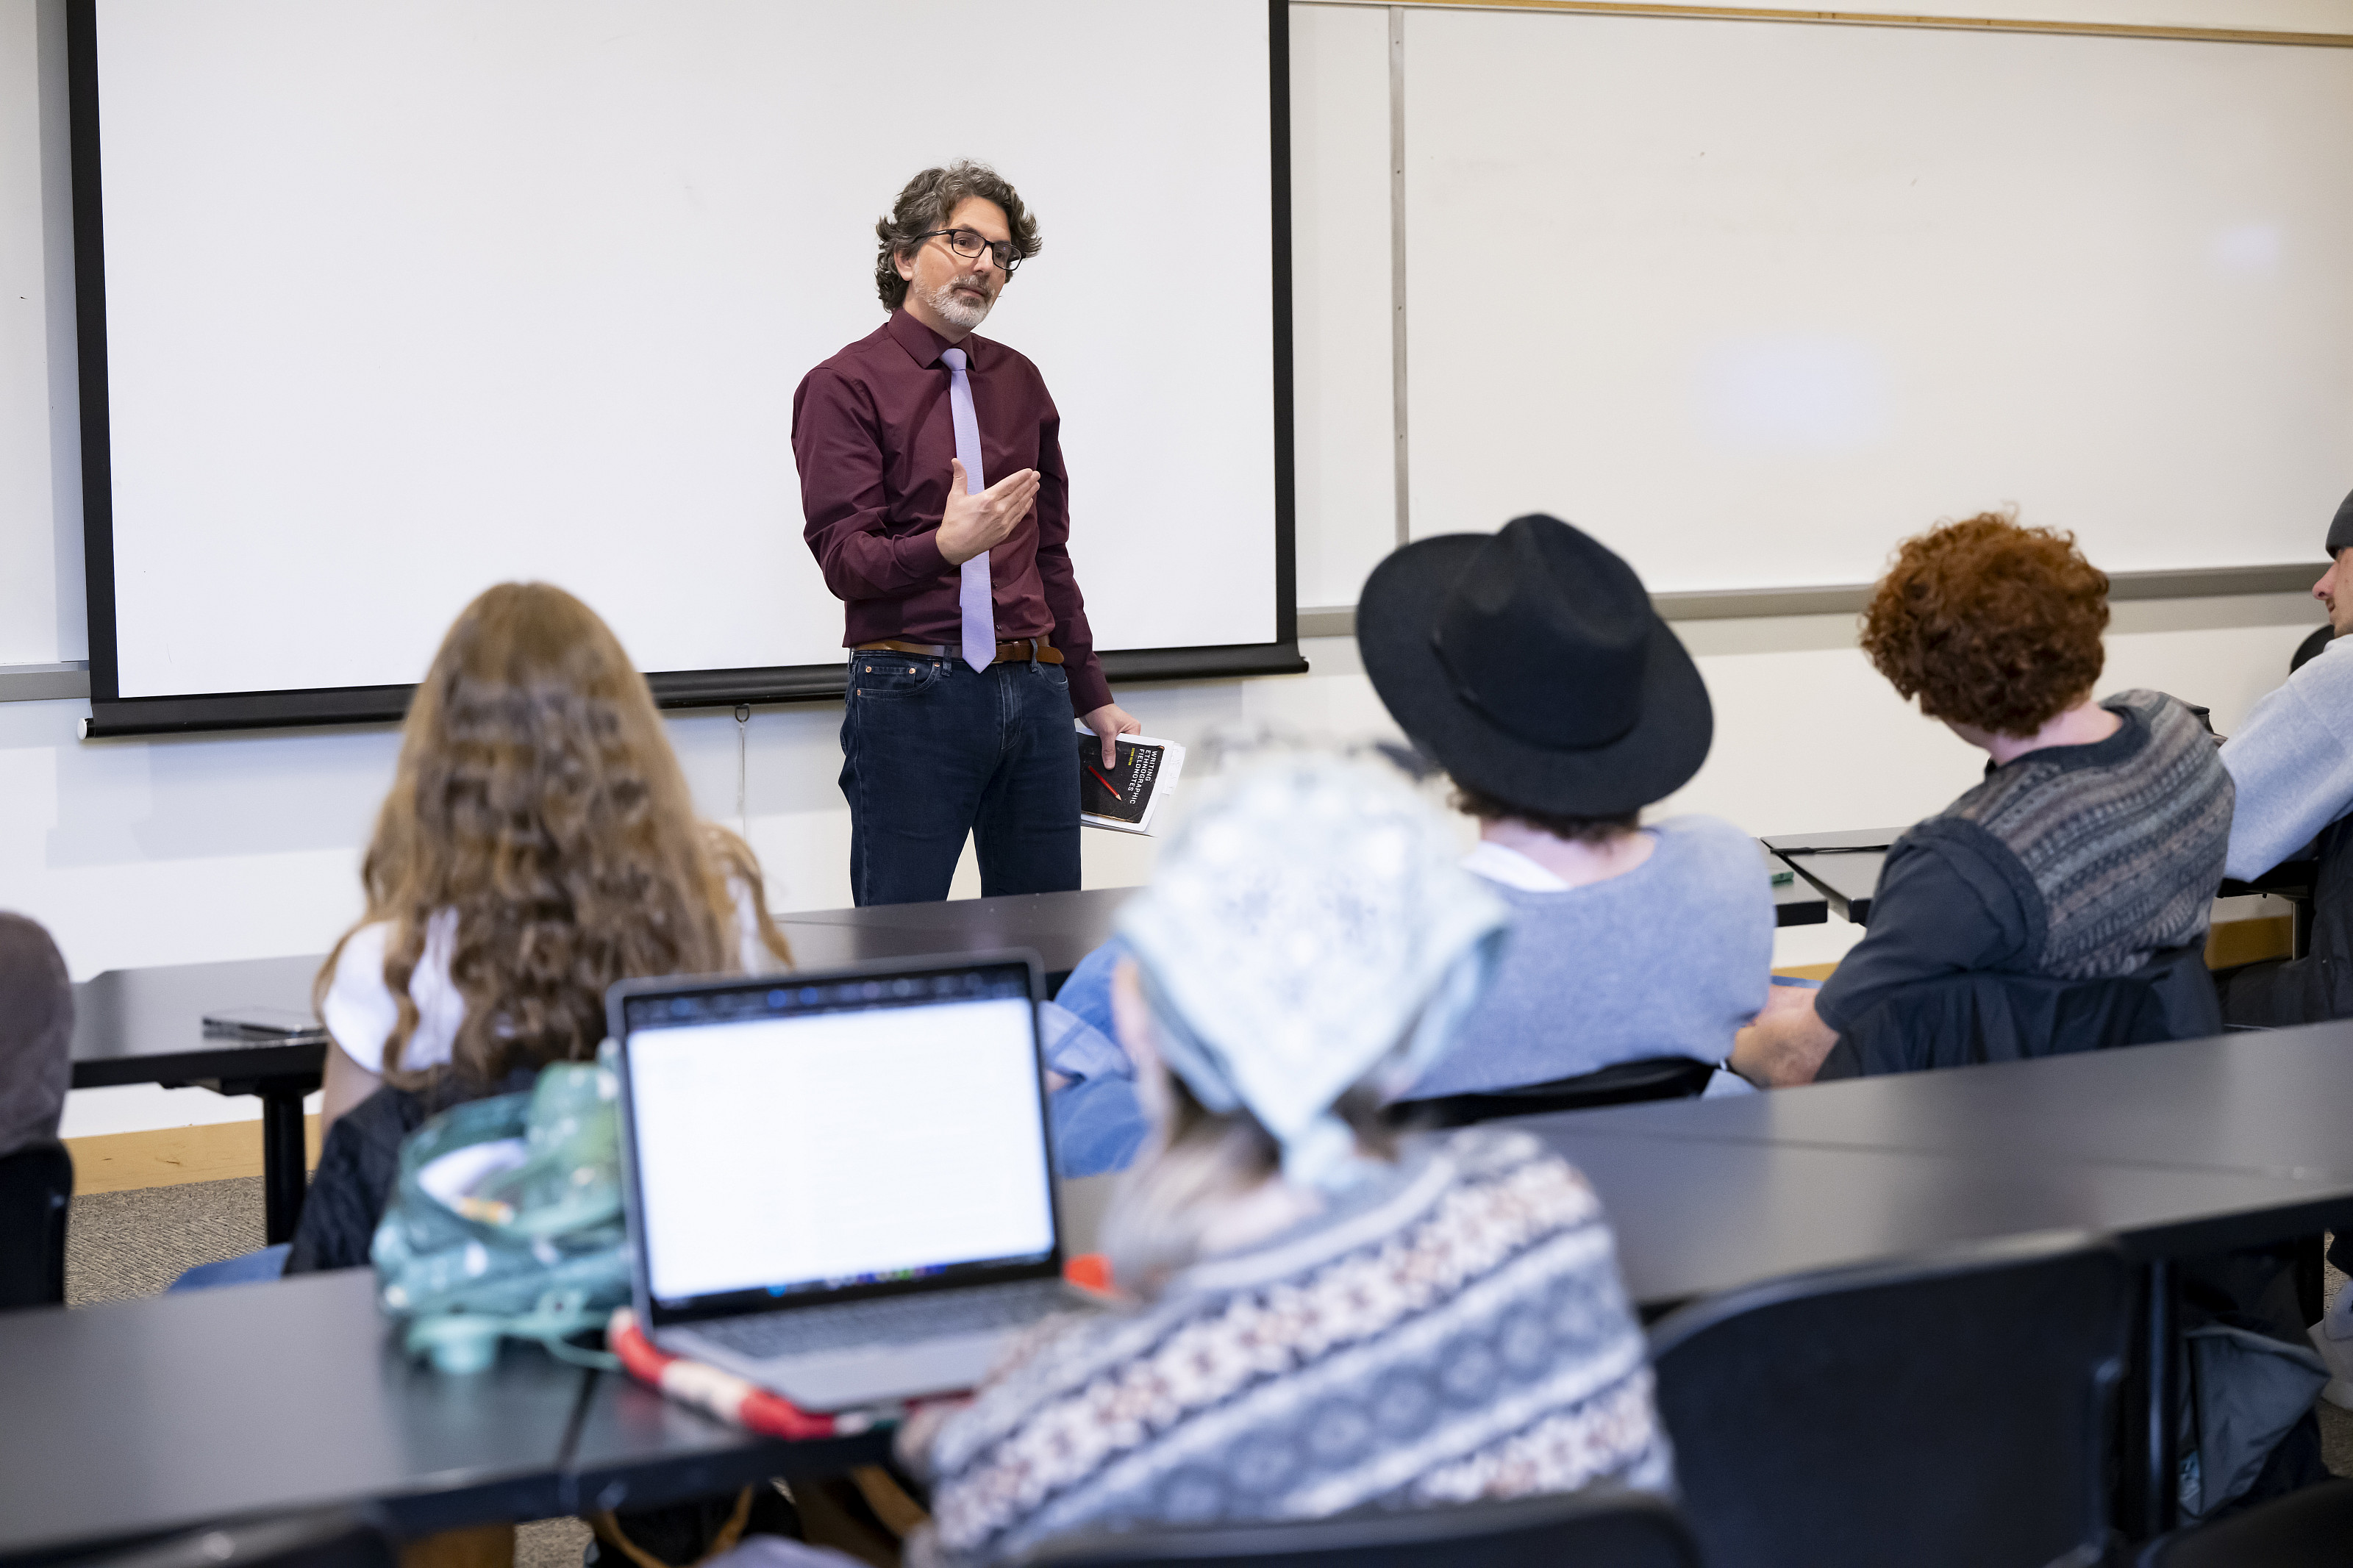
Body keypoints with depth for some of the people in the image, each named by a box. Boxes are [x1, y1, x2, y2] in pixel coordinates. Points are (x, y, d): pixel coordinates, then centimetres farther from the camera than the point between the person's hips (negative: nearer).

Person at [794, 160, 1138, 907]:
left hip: (1033, 696, 5)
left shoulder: (1019, 383, 17)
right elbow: (845, 559, -10)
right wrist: (946, 545, -28)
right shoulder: (845, 386, -1)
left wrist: (1091, 696, 22)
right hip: (912, 696, -5)